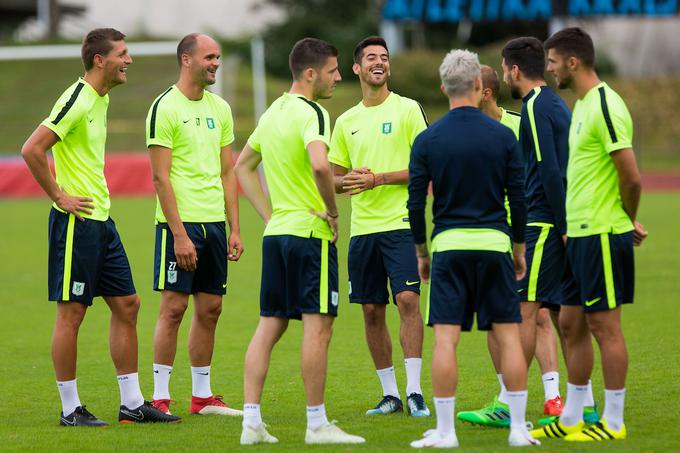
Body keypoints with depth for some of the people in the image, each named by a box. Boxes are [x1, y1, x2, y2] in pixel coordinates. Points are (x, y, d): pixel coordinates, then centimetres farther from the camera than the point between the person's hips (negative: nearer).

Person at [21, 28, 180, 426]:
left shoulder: (102, 99, 13)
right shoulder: (77, 100, -16)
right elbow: (32, 149, -22)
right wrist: (59, 197, -17)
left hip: (102, 220, 10)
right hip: (77, 222, -10)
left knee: (127, 305, 9)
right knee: (72, 312, -2)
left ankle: (133, 404, 15)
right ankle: (71, 408, 5)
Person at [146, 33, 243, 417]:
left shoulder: (220, 109, 13)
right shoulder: (165, 108, -8)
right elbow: (161, 177, -12)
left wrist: (235, 229, 9)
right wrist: (179, 233, -17)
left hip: (214, 222, 7)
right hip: (180, 223, -7)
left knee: (210, 308, 8)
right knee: (174, 306, -5)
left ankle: (202, 396, 15)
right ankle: (160, 396, 0)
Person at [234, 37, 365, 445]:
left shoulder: (274, 112, 14)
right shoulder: (311, 113, -13)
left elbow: (244, 166, 24)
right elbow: (320, 165, -31)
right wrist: (333, 212, -17)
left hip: (276, 232, 8)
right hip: (310, 232, -8)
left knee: (269, 326, 9)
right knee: (318, 326, -3)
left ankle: (252, 422, 6)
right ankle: (317, 424, -1)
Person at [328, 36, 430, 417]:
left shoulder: (407, 109, 0)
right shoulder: (346, 122, 14)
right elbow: (336, 179, 19)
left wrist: (378, 179, -14)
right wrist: (348, 182, -5)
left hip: (400, 222, -5)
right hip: (362, 227, 5)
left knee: (407, 299, -16)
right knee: (372, 310, 5)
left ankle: (415, 391, -14)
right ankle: (390, 393, 13)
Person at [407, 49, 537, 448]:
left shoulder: (427, 140, 0)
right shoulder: (503, 136, 0)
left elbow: (416, 204, 1)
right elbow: (519, 199, 3)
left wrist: (421, 254, 12)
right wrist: (519, 249, 14)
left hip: (448, 246, 0)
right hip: (495, 244, 1)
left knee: (445, 339, -1)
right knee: (509, 335, 5)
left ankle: (445, 431, -3)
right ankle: (519, 428, 5)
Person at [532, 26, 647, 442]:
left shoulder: (606, 107, -17)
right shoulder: (582, 105, 14)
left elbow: (631, 178, -18)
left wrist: (627, 221, -2)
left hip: (602, 235, -10)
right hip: (580, 234, 10)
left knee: (605, 324, -3)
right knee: (571, 323, 12)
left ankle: (613, 422, 3)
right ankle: (572, 418, 19)